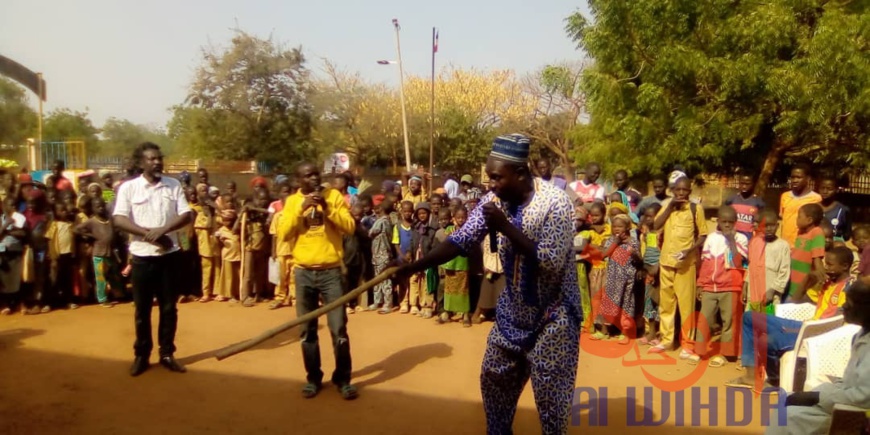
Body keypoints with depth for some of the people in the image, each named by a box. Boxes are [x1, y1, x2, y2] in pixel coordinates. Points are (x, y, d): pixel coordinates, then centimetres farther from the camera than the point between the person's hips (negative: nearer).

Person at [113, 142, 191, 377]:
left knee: (169, 308, 8)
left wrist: (163, 230, -19)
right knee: (142, 309, 8)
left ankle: (167, 353, 19)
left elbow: (186, 215, -3)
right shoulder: (128, 187, -3)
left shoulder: (174, 185, 3)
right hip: (142, 256, -1)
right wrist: (148, 233, -20)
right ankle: (141, 355, 20)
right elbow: (119, 220, -11)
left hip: (169, 254, 2)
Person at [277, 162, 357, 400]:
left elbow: (350, 227, -6)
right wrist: (301, 208, -14)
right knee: (307, 329, 7)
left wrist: (327, 207, -17)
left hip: (331, 271, -1)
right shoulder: (292, 201, 5)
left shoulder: (334, 195, 2)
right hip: (304, 273, 2)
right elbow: (283, 233, -5)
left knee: (338, 328, -1)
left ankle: (343, 378, 12)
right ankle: (313, 377, 21)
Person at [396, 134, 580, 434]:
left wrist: (507, 228, -30)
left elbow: (551, 262, -28)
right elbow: (461, 240, -6)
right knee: (494, 378, 17)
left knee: (549, 390, 3)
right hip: (512, 309, 6)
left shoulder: (555, 202, -24)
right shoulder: (494, 200, -7)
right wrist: (412, 268, -16)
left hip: (552, 313, -6)